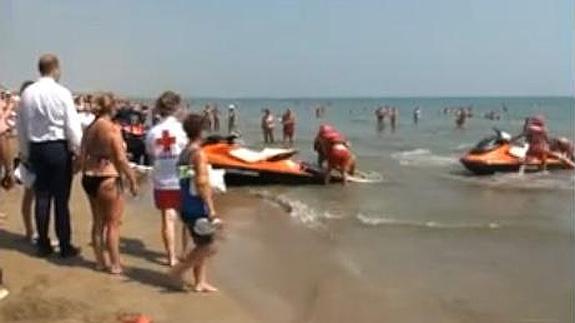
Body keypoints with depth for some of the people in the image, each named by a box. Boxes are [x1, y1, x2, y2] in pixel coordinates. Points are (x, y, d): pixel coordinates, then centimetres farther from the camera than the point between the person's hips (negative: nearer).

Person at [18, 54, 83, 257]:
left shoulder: (27, 93, 3)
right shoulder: (62, 93, -11)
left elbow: (22, 126, 8)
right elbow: (73, 125, -11)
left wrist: (26, 153, 17)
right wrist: (77, 150, 0)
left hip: (36, 148, 4)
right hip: (59, 148, -4)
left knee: (42, 197, 10)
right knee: (61, 199, 2)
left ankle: (43, 245, 18)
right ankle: (65, 246, 8)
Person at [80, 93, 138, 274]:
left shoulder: (89, 129, 6)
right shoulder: (113, 129, -14)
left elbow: (82, 156, 9)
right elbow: (121, 159, -17)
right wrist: (132, 180, -9)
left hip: (89, 178, 7)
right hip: (108, 179, -7)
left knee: (98, 222, 16)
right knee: (113, 223, 4)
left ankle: (100, 261, 24)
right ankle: (115, 264, 10)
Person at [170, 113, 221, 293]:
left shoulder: (184, 153, 11)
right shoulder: (199, 154, -14)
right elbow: (202, 184, -21)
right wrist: (211, 210, -21)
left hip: (187, 207, 9)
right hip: (198, 208, -9)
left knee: (201, 246, 16)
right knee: (208, 248, 0)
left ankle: (200, 282, 19)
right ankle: (179, 270, 2)